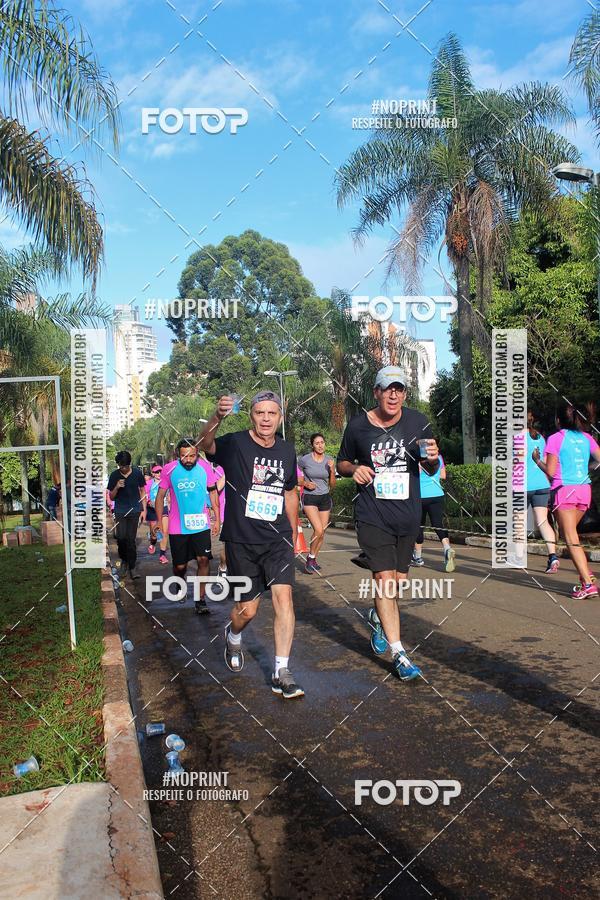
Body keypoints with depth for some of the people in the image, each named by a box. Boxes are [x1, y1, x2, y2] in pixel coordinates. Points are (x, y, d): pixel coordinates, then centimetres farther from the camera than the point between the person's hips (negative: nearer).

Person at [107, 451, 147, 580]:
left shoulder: (137, 473, -2)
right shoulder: (114, 475, 0)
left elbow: (142, 491, 6)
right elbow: (111, 497, 6)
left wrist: (144, 510, 1)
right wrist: (117, 487, -14)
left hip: (135, 510, -1)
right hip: (120, 511, 1)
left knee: (131, 539, -2)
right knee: (121, 537, -9)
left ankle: (132, 566, 10)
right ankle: (124, 561, 17)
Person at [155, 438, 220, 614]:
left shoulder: (205, 467, -3)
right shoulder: (169, 469, -6)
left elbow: (213, 493, 8)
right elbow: (160, 496, 3)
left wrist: (217, 519, 7)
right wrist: (159, 521, -1)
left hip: (201, 525, 0)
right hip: (177, 527, 0)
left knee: (203, 560, -13)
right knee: (180, 565, 9)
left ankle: (200, 599, -3)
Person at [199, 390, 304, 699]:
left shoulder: (287, 450, 7)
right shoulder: (235, 444, -8)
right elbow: (205, 444, -30)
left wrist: (293, 533, 20)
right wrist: (217, 417, -50)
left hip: (278, 539, 3)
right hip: (241, 540, -3)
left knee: (283, 596, -13)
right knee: (248, 609, 6)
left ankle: (281, 673, -3)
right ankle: (233, 636, 43)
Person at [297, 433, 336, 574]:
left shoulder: (329, 460, 3)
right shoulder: (304, 460, -8)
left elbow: (332, 485, 6)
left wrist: (332, 470, -9)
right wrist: (306, 483, -13)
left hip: (325, 498, 4)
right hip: (309, 498, -4)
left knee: (322, 532, 6)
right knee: (318, 530, -19)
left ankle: (313, 560, 23)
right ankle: (310, 558, 2)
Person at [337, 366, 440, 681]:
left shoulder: (417, 422, 2)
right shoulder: (358, 425, -3)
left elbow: (431, 470, 9)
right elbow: (342, 463, 11)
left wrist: (433, 459, -14)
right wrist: (354, 469, -11)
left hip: (408, 514, 3)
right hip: (372, 514, -3)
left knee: (399, 579, 13)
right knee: (385, 579, -12)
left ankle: (377, 617, 45)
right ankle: (399, 654, -5)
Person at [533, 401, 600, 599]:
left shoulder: (555, 438, -5)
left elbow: (550, 472, -9)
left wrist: (537, 459, 9)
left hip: (564, 490, -6)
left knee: (571, 540, -5)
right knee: (570, 535, 22)